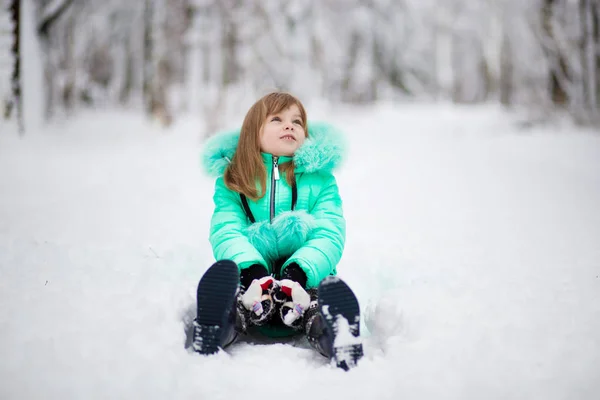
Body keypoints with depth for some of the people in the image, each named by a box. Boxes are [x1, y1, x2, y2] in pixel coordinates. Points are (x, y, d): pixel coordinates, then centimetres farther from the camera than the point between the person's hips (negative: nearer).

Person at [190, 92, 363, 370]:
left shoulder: (320, 179, 12)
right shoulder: (232, 181, 14)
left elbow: (330, 235, -2)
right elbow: (225, 231, -3)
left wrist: (299, 271, -26)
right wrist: (253, 270, -28)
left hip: (304, 278, 0)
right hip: (252, 277, 1)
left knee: (331, 291, -33)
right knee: (223, 287, -32)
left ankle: (338, 336, -61)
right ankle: (214, 328, -60)